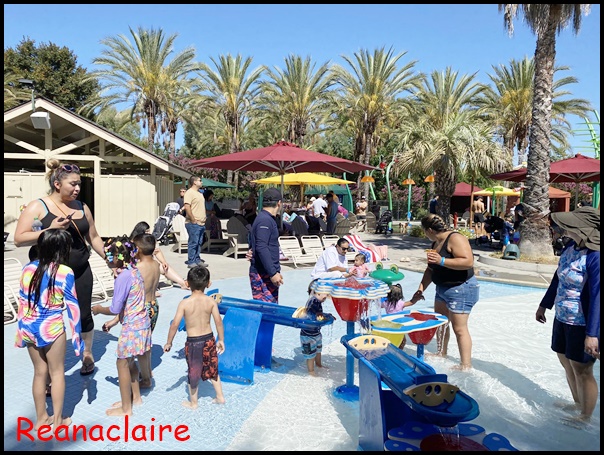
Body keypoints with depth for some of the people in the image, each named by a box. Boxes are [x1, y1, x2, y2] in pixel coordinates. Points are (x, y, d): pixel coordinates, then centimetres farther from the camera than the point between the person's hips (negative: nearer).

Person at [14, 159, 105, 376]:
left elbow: (94, 238, 12)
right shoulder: (37, 207, -7)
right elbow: (19, 239, -12)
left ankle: (87, 354, 35)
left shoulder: (82, 207, 6)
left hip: (81, 272, 4)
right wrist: (50, 230, -23)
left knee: (83, 315, 11)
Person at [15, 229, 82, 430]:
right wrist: (77, 335, -3)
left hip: (29, 327, 5)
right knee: (57, 373, 11)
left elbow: (22, 302, 7)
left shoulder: (28, 268, 0)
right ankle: (58, 419, 21)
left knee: (39, 372, 19)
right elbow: (72, 307, -11)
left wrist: (21, 331, 17)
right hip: (51, 328, -5)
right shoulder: (65, 272, -15)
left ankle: (41, 418, 31)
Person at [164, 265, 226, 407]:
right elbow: (218, 322, -7)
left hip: (193, 342, -2)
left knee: (193, 372, 16)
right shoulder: (211, 301, -9)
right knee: (212, 369, 22)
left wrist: (169, 342, -1)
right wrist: (221, 340, 5)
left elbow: (175, 324, -14)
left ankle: (193, 403, 32)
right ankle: (220, 396, 32)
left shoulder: (184, 303, -15)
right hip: (209, 339, 3)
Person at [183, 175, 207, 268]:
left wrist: (204, 218, 16)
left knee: (199, 243, 12)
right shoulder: (190, 192, -10)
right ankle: (191, 262, 0)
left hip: (202, 223, 9)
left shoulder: (200, 193, 19)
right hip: (194, 224, -9)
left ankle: (197, 260, 20)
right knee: (193, 243, -5)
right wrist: (193, 220, -19)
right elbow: (187, 207, -20)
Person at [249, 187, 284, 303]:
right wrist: (273, 273, -24)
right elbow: (262, 248, -24)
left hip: (269, 272, 10)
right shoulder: (265, 220, -16)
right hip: (263, 274, -10)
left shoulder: (267, 219, 15)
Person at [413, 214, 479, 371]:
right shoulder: (435, 243, 12)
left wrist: (441, 261, -32)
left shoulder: (455, 239, -17)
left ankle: (466, 365, 1)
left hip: (461, 288, -10)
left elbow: (468, 262, -29)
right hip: (443, 288, 10)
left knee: (459, 328, -7)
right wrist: (421, 288, 11)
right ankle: (441, 353, 35)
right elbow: (430, 269, 18)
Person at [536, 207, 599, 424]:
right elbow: (558, 279, 13)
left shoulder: (595, 257, -25)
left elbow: (596, 297, -26)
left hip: (583, 324, -8)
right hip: (562, 317, 8)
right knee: (566, 362, 22)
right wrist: (544, 305, 20)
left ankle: (585, 417, 27)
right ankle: (577, 404, 43)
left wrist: (592, 334, -27)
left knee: (581, 370, 7)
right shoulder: (570, 247, 1)